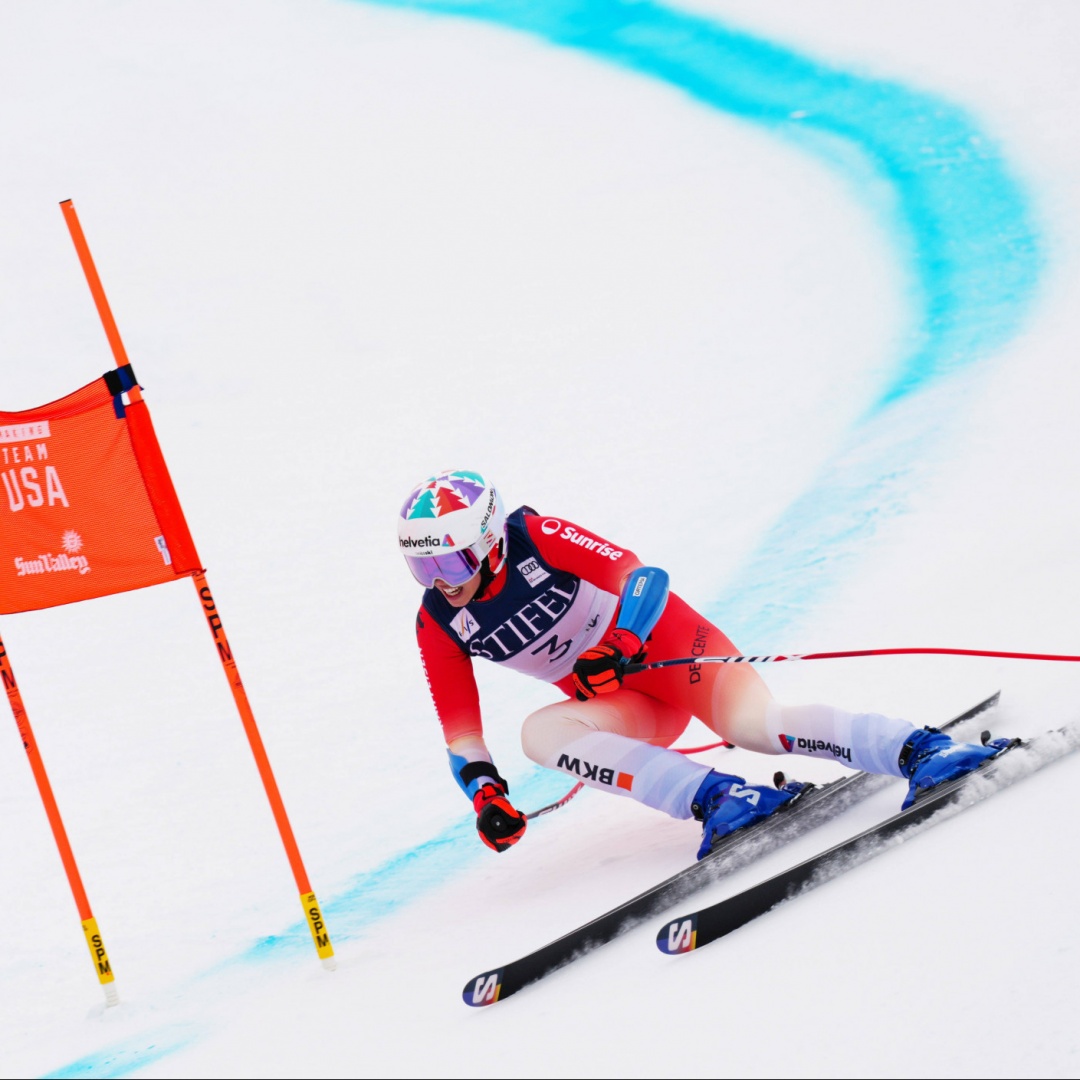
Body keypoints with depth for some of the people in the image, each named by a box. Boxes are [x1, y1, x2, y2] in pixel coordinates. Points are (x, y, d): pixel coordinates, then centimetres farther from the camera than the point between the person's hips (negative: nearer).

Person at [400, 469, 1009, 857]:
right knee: (540, 732, -29)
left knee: (753, 724, -34)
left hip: (664, 640, -4)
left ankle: (918, 750, -33)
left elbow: (642, 578, -21)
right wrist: (487, 797, -16)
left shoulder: (537, 538, -17)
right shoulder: (437, 626, -4)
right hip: (627, 706, 5)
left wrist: (616, 647, -38)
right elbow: (461, 733, 1)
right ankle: (714, 799, -39)